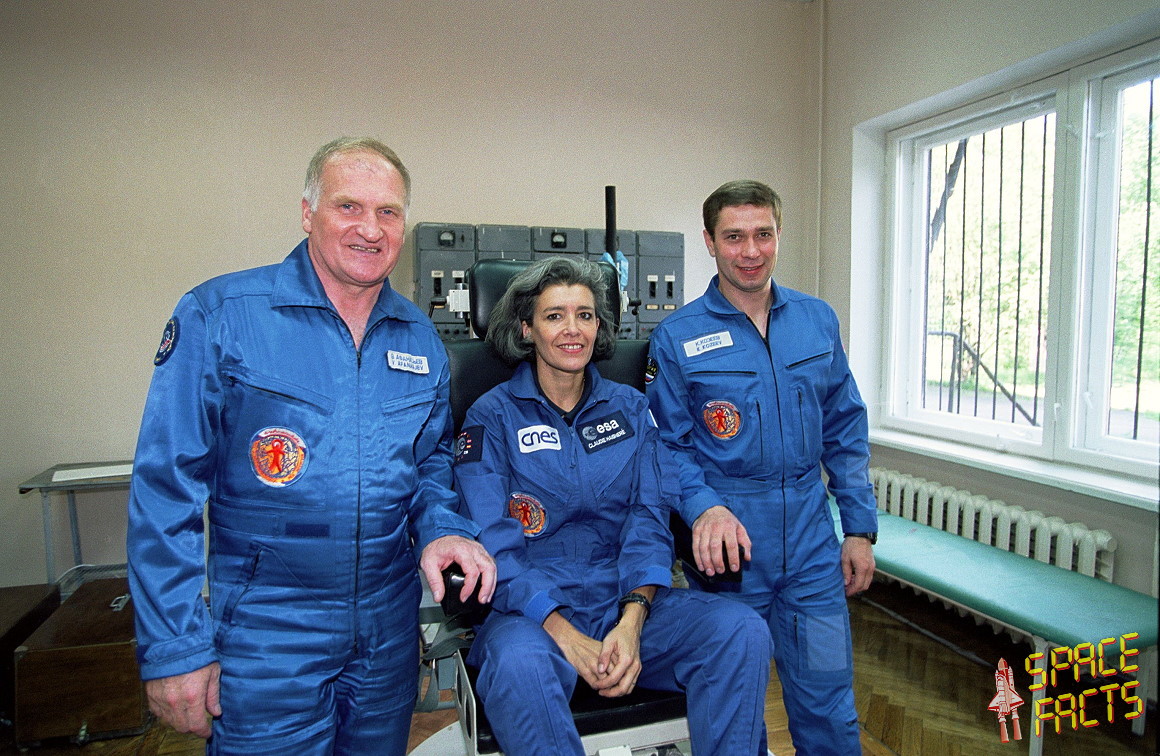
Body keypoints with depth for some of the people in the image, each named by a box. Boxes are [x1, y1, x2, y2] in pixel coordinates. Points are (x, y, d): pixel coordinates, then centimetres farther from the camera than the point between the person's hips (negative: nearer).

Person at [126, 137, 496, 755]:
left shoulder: (420, 338, 2)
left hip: (390, 628, 5)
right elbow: (165, 488, -11)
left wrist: (440, 529, -9)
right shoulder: (218, 315, -12)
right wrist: (174, 647, -11)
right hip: (266, 631, -4)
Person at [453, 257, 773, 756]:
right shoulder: (493, 416, 0)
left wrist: (632, 620, -15)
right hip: (531, 609, -2)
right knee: (519, 666, -37)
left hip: (627, 601, 3)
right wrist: (564, 634, -21)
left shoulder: (629, 407, 10)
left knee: (742, 630, -22)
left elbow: (649, 518, 2)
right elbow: (493, 546, -8)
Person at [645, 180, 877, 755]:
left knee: (829, 709, 13)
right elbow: (669, 444, -5)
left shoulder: (817, 320, 5)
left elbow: (845, 430, 9)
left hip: (812, 549, 3)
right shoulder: (676, 337, -6)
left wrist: (860, 527, 6)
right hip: (729, 551, -2)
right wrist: (704, 507, -22)